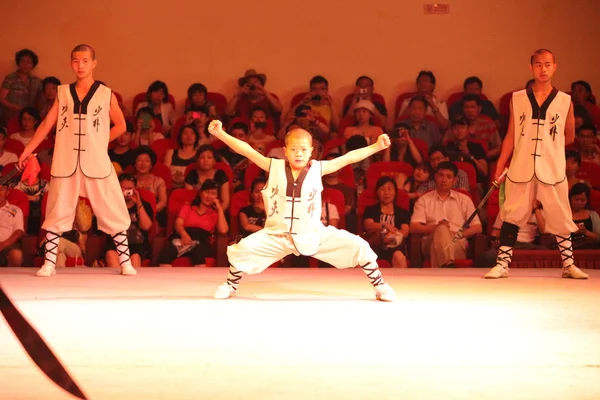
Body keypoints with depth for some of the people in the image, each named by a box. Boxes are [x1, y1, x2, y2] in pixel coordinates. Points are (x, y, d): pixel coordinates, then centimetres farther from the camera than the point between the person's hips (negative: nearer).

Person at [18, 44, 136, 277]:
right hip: (66, 163, 1)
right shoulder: (63, 93, 7)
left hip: (97, 164, -1)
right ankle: (49, 263, 9)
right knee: (57, 213, 3)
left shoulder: (106, 94, 3)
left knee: (113, 212, 0)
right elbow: (47, 124, 8)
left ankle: (125, 262, 8)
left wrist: (97, 141, 3)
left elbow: (120, 126, 11)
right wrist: (28, 151, 4)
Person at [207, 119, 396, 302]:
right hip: (277, 235, 0)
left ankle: (379, 285, 11)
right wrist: (220, 133, -18)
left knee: (358, 246, -11)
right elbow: (247, 150, -10)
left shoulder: (317, 168, -5)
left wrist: (377, 146, -12)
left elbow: (348, 158, -5)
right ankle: (231, 285, 8)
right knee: (242, 248, -21)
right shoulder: (274, 167, -6)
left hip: (313, 234, 1)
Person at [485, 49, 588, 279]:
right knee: (512, 215, 0)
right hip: (520, 169, 0)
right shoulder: (517, 99, 6)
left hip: (552, 170, 0)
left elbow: (569, 137, 14)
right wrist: (500, 166, 2)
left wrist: (547, 145, 9)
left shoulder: (564, 101, 4)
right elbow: (511, 136, 8)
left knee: (560, 217, 3)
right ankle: (502, 264, 4)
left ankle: (568, 265, 14)